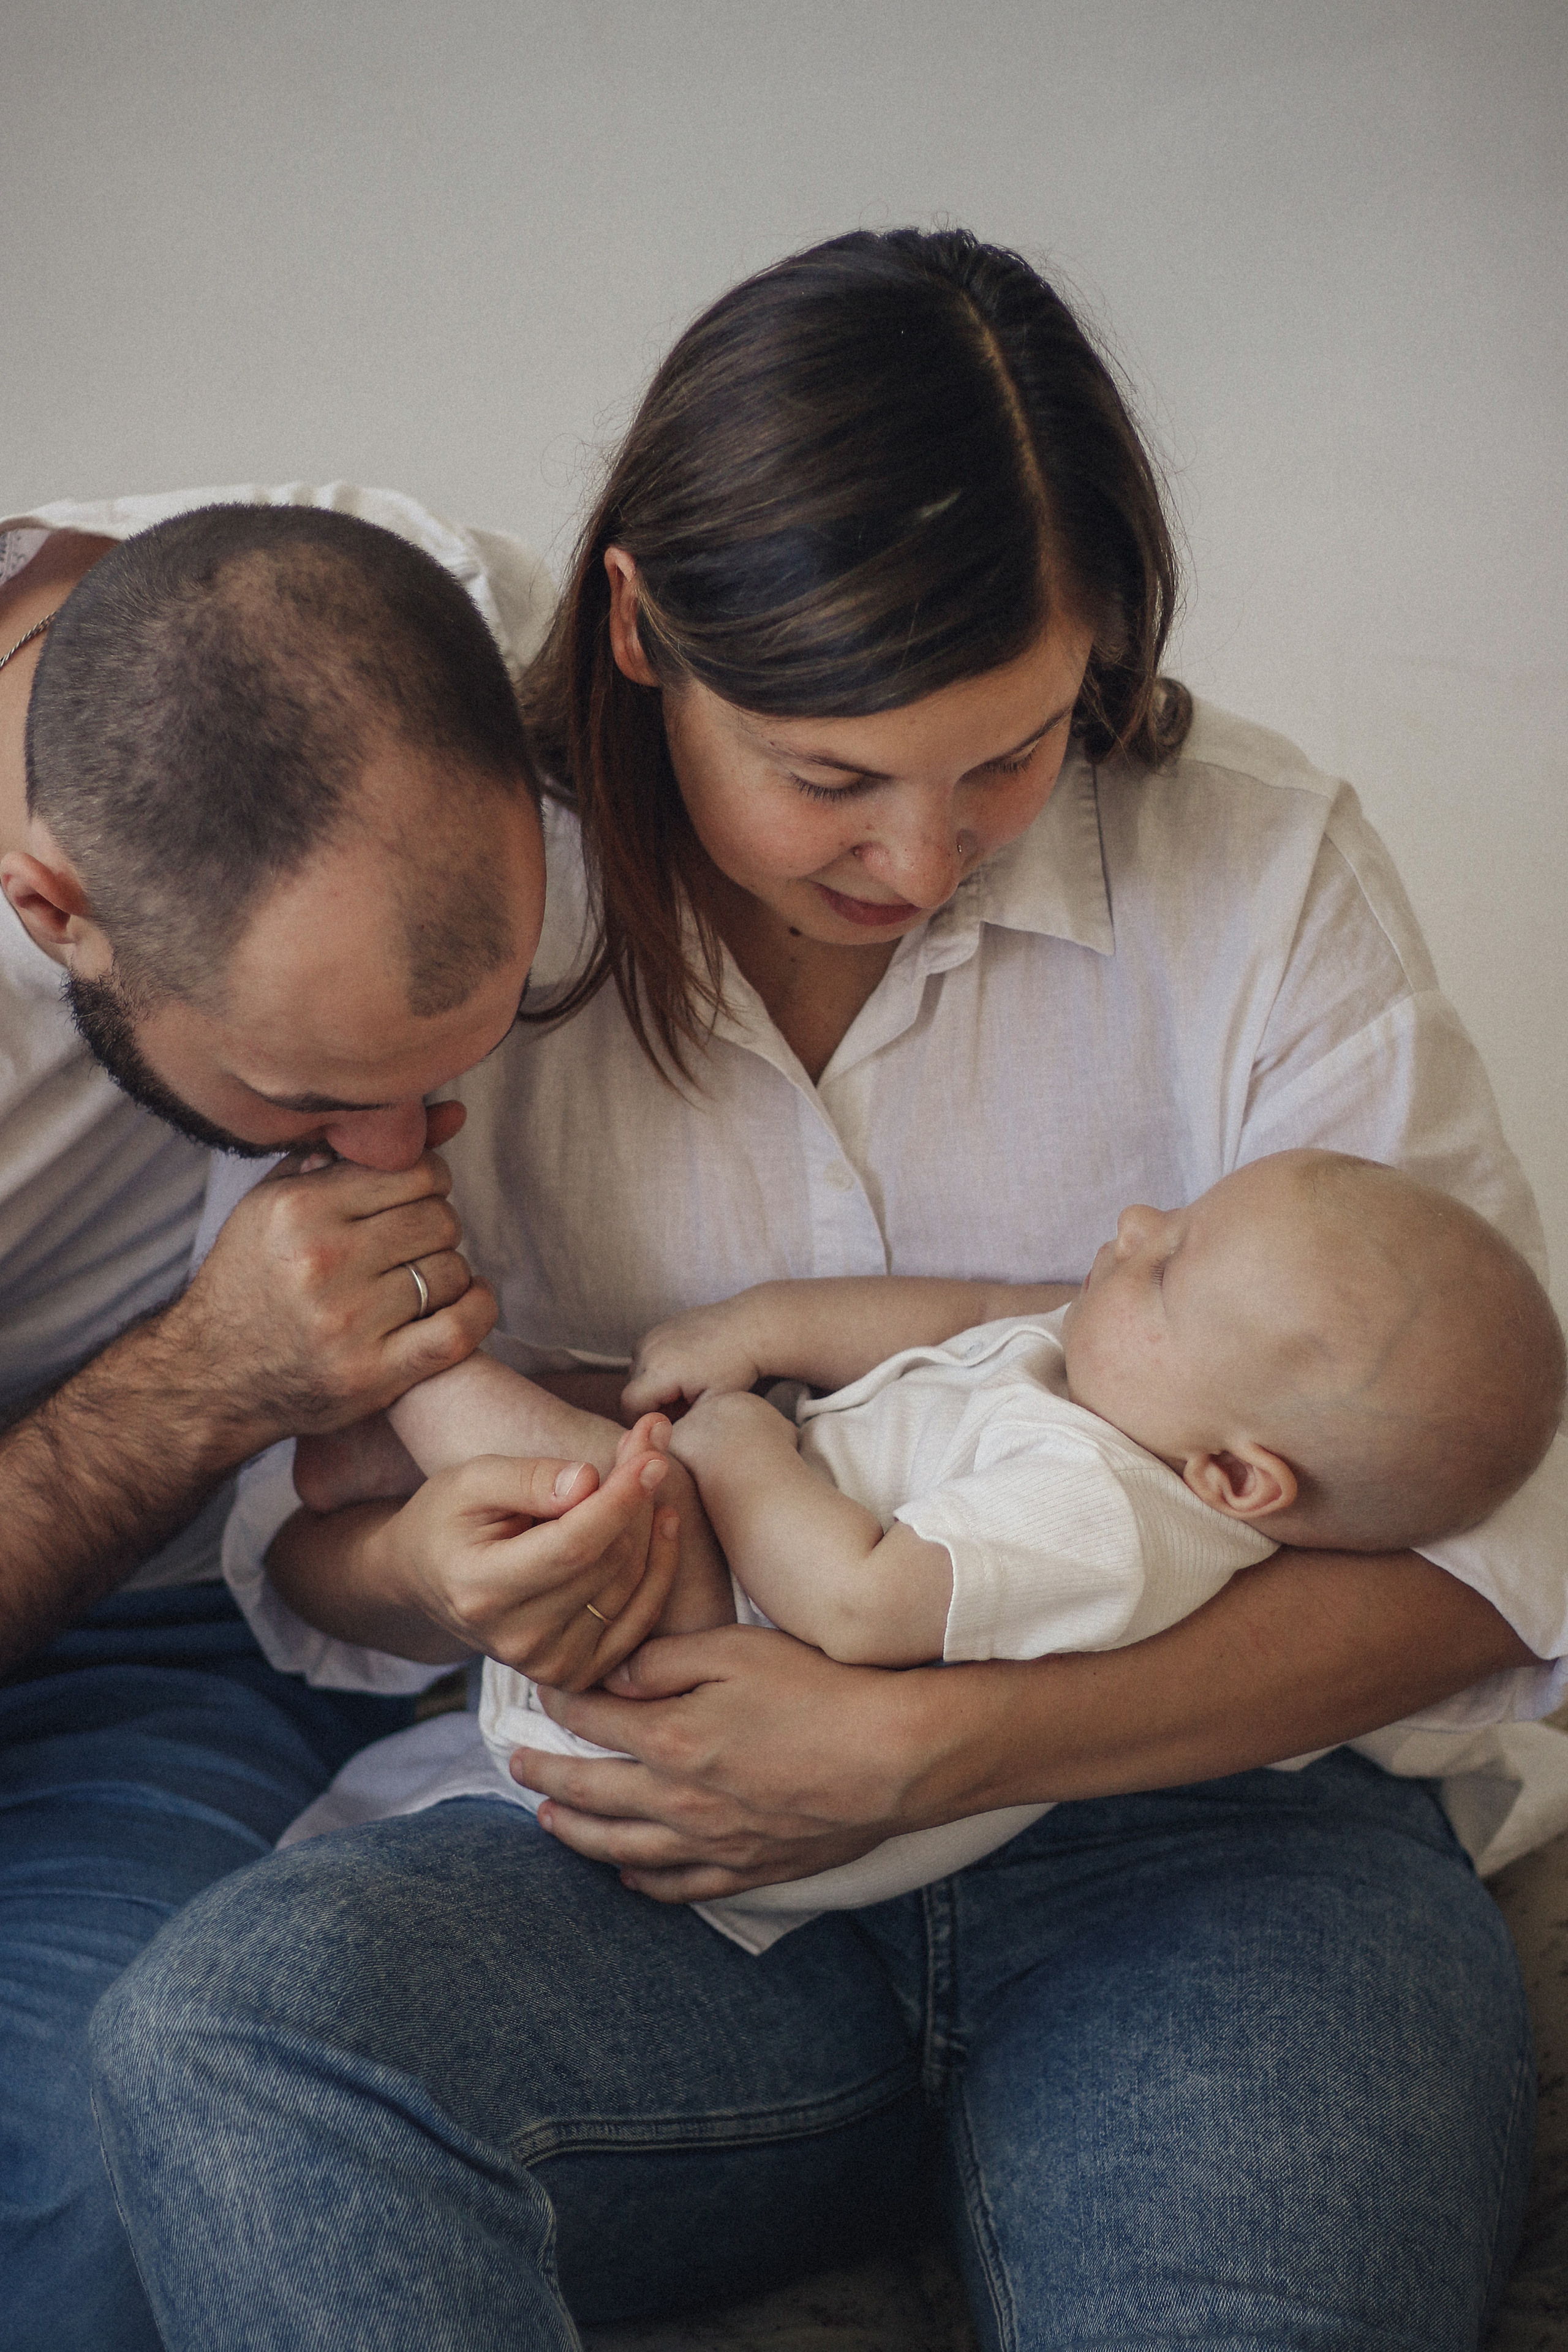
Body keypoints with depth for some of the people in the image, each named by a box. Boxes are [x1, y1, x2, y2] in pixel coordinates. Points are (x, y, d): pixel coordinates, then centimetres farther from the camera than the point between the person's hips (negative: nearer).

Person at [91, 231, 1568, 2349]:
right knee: (218, 2031, -27)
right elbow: (297, 1519, 6)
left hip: (1187, 1807, -3)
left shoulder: (1262, 866, -4)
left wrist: (926, 1745, -19)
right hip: (680, 1847, 3)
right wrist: (433, 1568, -20)